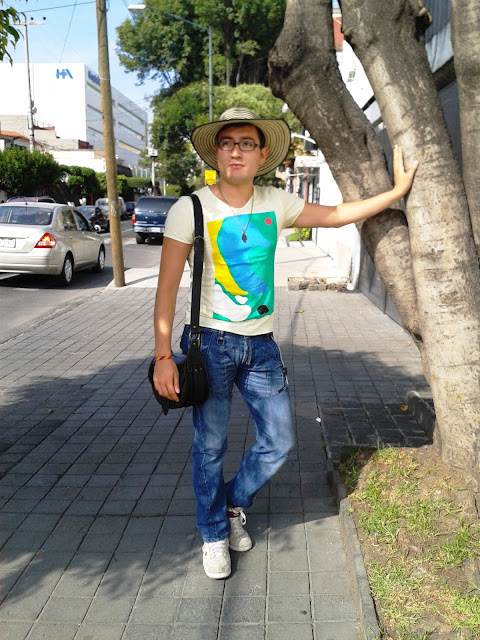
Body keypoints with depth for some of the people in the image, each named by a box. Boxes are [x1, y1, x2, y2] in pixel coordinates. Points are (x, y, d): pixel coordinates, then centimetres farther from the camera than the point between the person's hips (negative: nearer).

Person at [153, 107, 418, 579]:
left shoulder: (276, 204, 3)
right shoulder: (191, 208, -10)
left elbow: (338, 215, 14)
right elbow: (167, 287, -11)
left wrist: (397, 191, 14)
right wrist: (163, 356, -16)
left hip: (261, 344, 5)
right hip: (211, 343, -4)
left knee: (278, 443, 10)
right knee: (210, 447, 7)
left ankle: (233, 503, 39)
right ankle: (214, 534, 32)